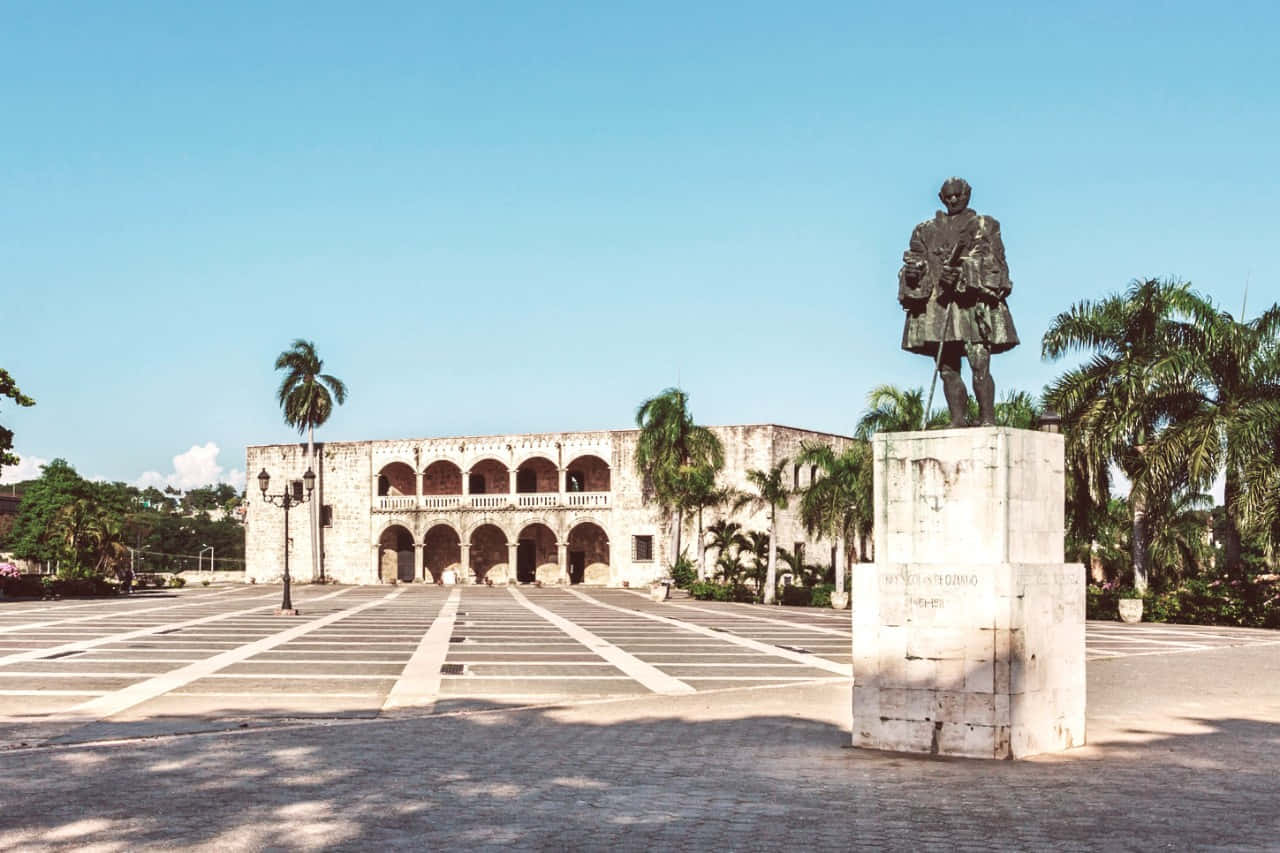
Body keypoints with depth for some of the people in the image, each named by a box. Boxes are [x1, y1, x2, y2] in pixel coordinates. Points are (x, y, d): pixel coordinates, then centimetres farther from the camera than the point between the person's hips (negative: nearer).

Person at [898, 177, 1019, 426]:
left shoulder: (985, 226, 14)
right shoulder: (925, 230, 22)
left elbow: (996, 263, 2)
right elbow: (914, 262, 16)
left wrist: (963, 273, -15)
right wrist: (914, 268, -10)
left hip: (974, 303, -3)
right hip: (937, 304, 3)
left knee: (980, 366, -13)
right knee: (948, 369, 0)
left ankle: (988, 420, -12)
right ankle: (958, 420, 2)